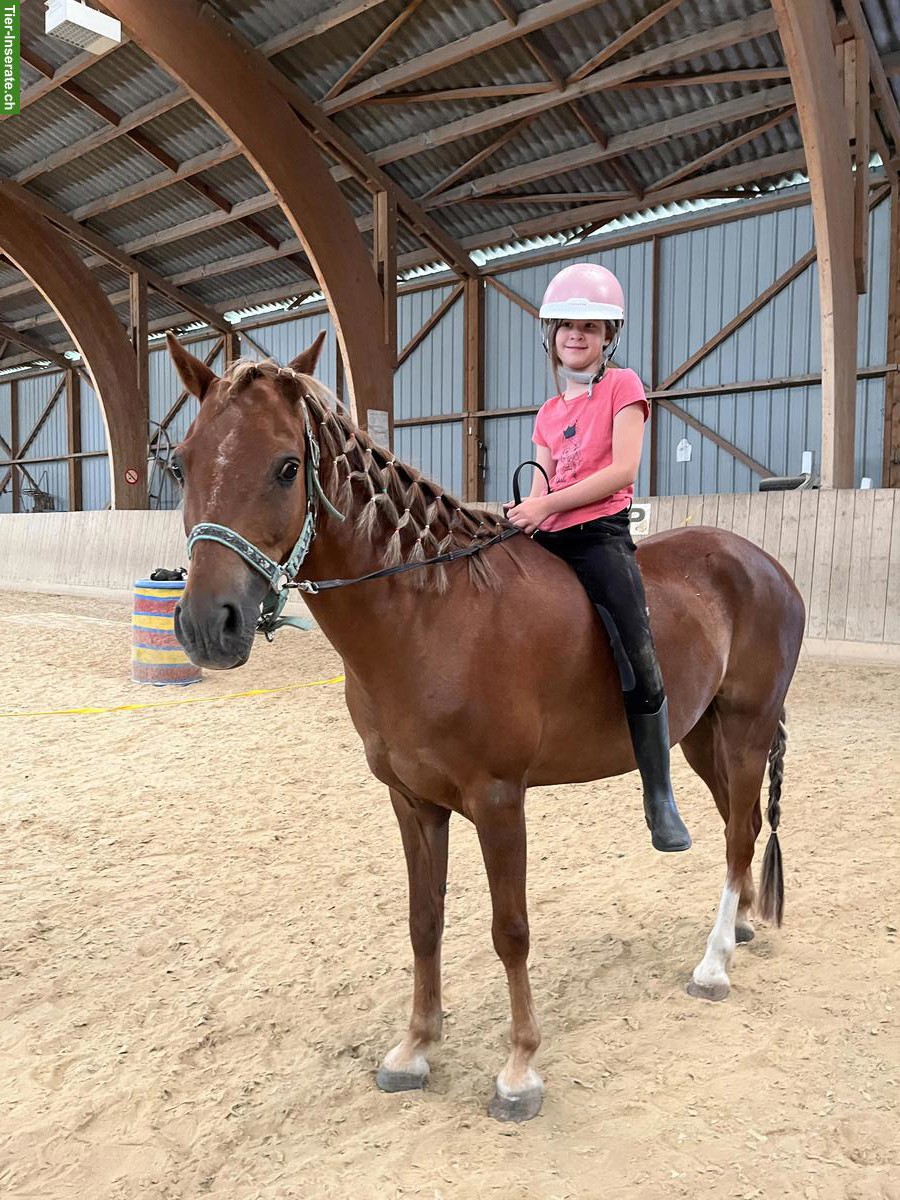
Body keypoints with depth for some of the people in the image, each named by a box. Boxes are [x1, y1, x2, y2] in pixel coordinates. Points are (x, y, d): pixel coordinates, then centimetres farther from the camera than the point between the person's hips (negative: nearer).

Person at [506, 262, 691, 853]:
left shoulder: (622, 385, 4)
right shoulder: (549, 413, 20)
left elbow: (623, 469, -10)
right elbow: (540, 491, 13)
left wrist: (547, 506, -16)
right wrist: (519, 516, -10)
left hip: (601, 536, -6)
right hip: (548, 541, 6)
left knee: (642, 670, -16)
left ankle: (660, 799, -4)